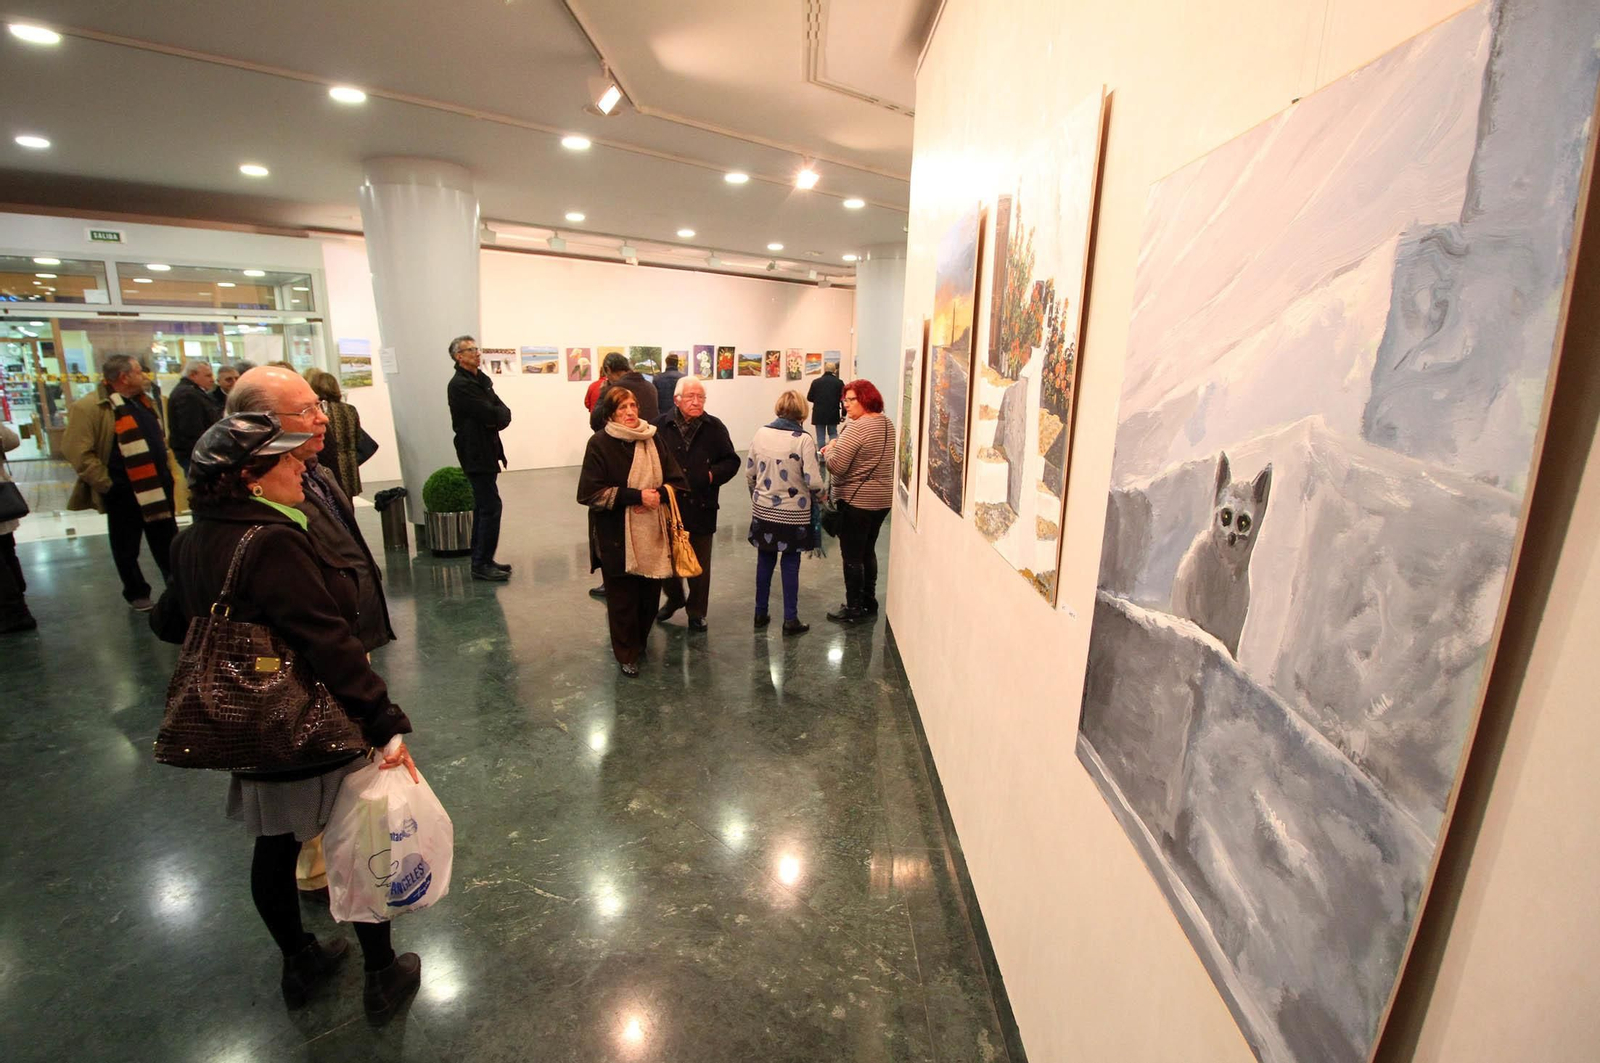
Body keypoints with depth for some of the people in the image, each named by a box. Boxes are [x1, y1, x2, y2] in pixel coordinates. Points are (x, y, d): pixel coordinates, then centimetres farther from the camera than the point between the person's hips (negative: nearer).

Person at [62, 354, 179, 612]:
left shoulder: (144, 401, 11)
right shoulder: (89, 407, -14)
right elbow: (77, 452, -17)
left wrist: (166, 470, 13)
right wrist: (106, 483, -17)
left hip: (157, 487, 7)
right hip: (124, 492, -6)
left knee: (167, 543, 14)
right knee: (127, 548, 10)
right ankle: (137, 594, 23)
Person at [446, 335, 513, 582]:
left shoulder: (481, 380, 15)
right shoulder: (460, 385, -13)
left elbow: (503, 412, 8)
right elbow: (490, 415, -21)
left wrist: (497, 417, -12)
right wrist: (499, 414, -2)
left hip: (486, 452, 10)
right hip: (476, 453, -10)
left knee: (483, 507, 14)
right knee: (490, 507, -10)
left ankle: (481, 561, 23)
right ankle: (482, 565, -4)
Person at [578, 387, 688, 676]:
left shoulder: (653, 438, 6)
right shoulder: (600, 443, -7)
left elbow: (678, 480, 6)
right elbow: (590, 492, -13)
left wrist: (657, 495, -14)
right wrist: (636, 495, -17)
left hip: (653, 532, 4)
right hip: (616, 535, -4)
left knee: (650, 593, 9)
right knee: (623, 597, 5)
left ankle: (639, 640, 36)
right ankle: (627, 654, 25)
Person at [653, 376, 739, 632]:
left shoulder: (714, 428, -1)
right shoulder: (661, 426, -5)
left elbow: (732, 461, 4)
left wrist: (714, 474, -13)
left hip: (702, 508, 0)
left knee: (700, 564, 11)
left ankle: (697, 611, 29)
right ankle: (674, 599, 43)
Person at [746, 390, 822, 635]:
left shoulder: (761, 433, -3)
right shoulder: (804, 440, -16)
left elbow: (749, 472, 4)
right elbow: (813, 482, -18)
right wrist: (816, 494, 4)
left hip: (763, 511, 4)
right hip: (793, 513, -3)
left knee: (764, 562, 16)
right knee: (790, 565, 8)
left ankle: (760, 613, 27)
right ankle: (790, 620, 14)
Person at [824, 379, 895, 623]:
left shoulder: (856, 428, -19)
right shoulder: (887, 423, 9)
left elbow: (836, 466, -22)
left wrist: (829, 449, -2)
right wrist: (838, 449, 10)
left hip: (857, 500, -9)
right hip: (882, 499, 9)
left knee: (852, 556, 2)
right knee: (868, 551, 19)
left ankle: (854, 609, 10)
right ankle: (869, 602, 29)